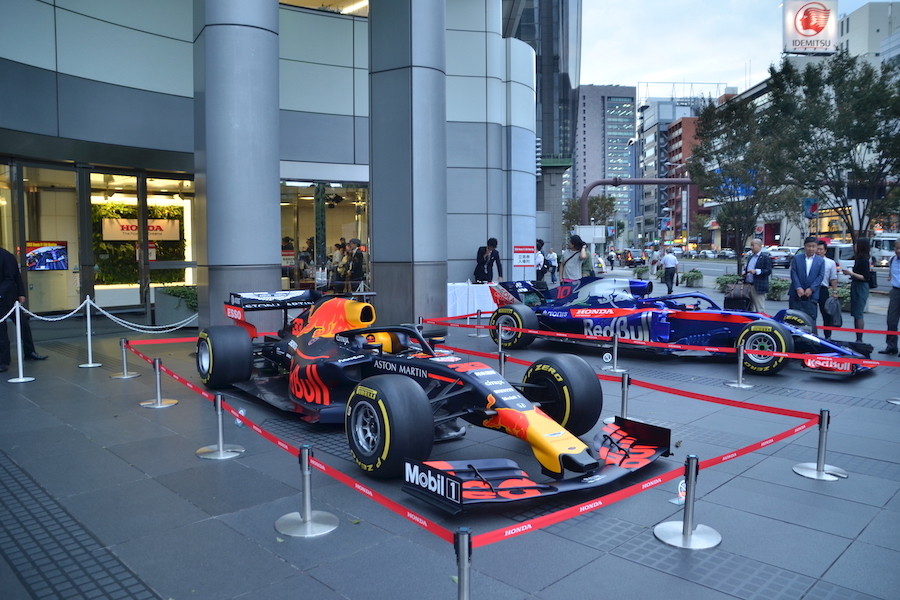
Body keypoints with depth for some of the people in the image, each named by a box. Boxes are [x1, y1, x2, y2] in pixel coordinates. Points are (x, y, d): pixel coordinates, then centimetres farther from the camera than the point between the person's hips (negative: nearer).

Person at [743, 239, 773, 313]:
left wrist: (756, 271, -23)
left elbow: (769, 271, -13)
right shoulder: (750, 257, 19)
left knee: (760, 310, -6)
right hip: (748, 286, 8)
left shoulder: (765, 257, -6)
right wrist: (744, 272, 7)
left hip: (758, 287, -8)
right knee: (749, 309, 12)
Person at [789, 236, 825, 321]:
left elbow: (820, 276, 1)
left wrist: (811, 289, -11)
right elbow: (793, 273, -1)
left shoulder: (821, 261, 8)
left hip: (811, 295, 0)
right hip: (796, 294, 0)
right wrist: (798, 288, -13)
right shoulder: (797, 258, 7)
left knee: (811, 319, -2)